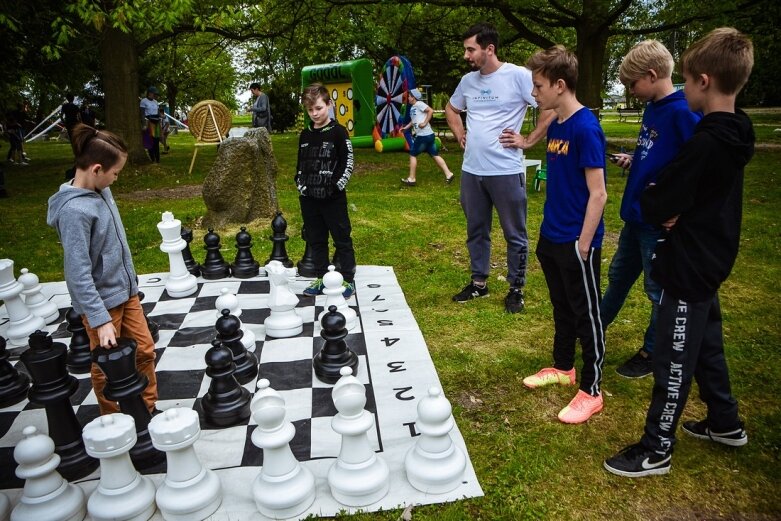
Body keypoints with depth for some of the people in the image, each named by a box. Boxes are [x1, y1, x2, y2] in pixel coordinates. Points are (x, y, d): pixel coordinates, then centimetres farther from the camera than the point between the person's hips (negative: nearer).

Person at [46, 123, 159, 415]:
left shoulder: (100, 190, -1)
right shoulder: (74, 210, -25)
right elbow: (78, 274, -25)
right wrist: (101, 320, -24)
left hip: (124, 290, 8)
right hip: (101, 301, -8)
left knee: (144, 349, 16)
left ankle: (148, 410, 34)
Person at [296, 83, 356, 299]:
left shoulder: (338, 132, -6)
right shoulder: (305, 134, 10)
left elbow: (347, 163, -8)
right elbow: (300, 164, 17)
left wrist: (335, 185, -14)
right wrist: (300, 185, 5)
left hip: (333, 198, -5)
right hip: (309, 197, 6)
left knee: (342, 239, 2)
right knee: (315, 240, 12)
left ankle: (348, 280, 11)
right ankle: (322, 278, 23)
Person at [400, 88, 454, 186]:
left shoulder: (419, 104, -9)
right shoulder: (413, 107, 18)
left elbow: (431, 111, -18)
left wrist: (425, 123, -18)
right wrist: (406, 127, 14)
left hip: (423, 136, -9)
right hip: (428, 135, 9)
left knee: (412, 155, 1)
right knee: (435, 155, 9)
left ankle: (411, 179, 5)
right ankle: (448, 174, 7)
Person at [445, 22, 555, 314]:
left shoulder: (518, 76, -10)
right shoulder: (468, 81, 9)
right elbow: (451, 109, 28)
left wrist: (528, 141, -10)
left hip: (506, 171, -6)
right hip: (471, 170, 6)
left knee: (514, 234, 6)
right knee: (476, 231, 16)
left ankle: (516, 289, 20)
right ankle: (479, 283, 30)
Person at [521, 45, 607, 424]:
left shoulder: (586, 128, -18)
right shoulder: (555, 125, 7)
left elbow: (597, 194, -19)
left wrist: (583, 246, -18)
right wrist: (549, 230, 14)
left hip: (577, 243, -8)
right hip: (551, 237, 8)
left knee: (586, 314, 5)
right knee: (562, 307, 21)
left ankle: (591, 391, 20)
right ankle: (563, 367, 39)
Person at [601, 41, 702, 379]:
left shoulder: (684, 113, -19)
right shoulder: (652, 109, 8)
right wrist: (632, 162, 4)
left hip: (660, 221, -9)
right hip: (636, 215, 9)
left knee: (660, 290, 9)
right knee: (618, 276, 22)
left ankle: (652, 353, 26)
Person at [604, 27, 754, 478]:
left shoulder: (706, 143, -25)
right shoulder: (735, 134, 4)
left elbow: (653, 207, -23)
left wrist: (658, 202, -2)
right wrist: (675, 208, -5)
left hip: (689, 267, -9)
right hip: (711, 260, 9)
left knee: (674, 361, 2)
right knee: (707, 347, 24)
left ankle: (656, 451, 16)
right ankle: (726, 423, 41)